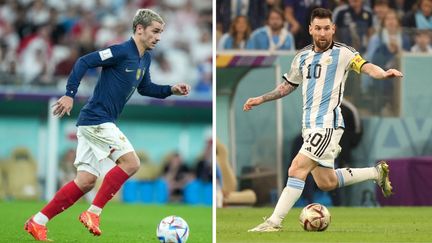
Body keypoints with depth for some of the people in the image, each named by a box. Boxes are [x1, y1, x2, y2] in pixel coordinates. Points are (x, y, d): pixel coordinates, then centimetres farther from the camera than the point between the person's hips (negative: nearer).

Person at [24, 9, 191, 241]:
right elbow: (84, 62, -19)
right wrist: (69, 95, -24)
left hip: (93, 124, 9)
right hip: (97, 119, -9)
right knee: (131, 163, -13)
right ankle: (93, 213, -9)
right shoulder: (121, 51, -14)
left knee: (86, 181, 5)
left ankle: (38, 221, 7)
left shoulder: (145, 59, 13)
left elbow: (145, 88, 28)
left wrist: (171, 90, 14)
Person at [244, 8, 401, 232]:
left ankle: (274, 222, -15)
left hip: (327, 124, -8)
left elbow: (365, 66, -21)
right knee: (326, 183, 14)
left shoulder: (342, 53, -5)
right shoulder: (302, 57, 14)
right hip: (309, 126, 8)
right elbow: (288, 86, 28)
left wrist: (383, 73, -41)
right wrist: (261, 99, 23)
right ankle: (377, 172, 32)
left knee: (297, 169, -18)